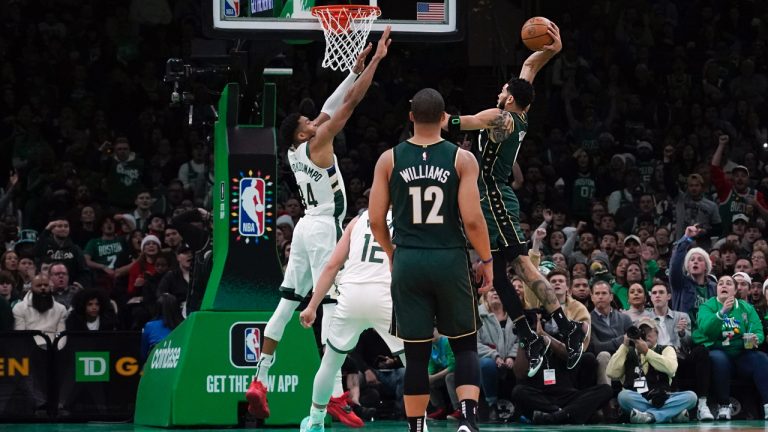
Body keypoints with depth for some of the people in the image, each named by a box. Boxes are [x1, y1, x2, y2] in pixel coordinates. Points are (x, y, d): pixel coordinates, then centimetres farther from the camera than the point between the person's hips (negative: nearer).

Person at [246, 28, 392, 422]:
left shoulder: (295, 152, 12)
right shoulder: (316, 144, -9)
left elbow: (330, 107, 20)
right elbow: (350, 103, -11)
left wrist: (355, 69, 20)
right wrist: (376, 60, -8)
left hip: (307, 227, 9)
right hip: (324, 229, -9)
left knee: (287, 304, 9)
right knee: (333, 306, -12)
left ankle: (259, 383, 7)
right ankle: (335, 393, -18)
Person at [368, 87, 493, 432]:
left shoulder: (389, 159, 1)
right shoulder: (462, 159, -4)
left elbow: (376, 220, 3)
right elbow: (472, 220, -10)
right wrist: (487, 260, 4)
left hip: (408, 262, 1)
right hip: (450, 260, -1)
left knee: (416, 353, 8)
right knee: (465, 346, 10)